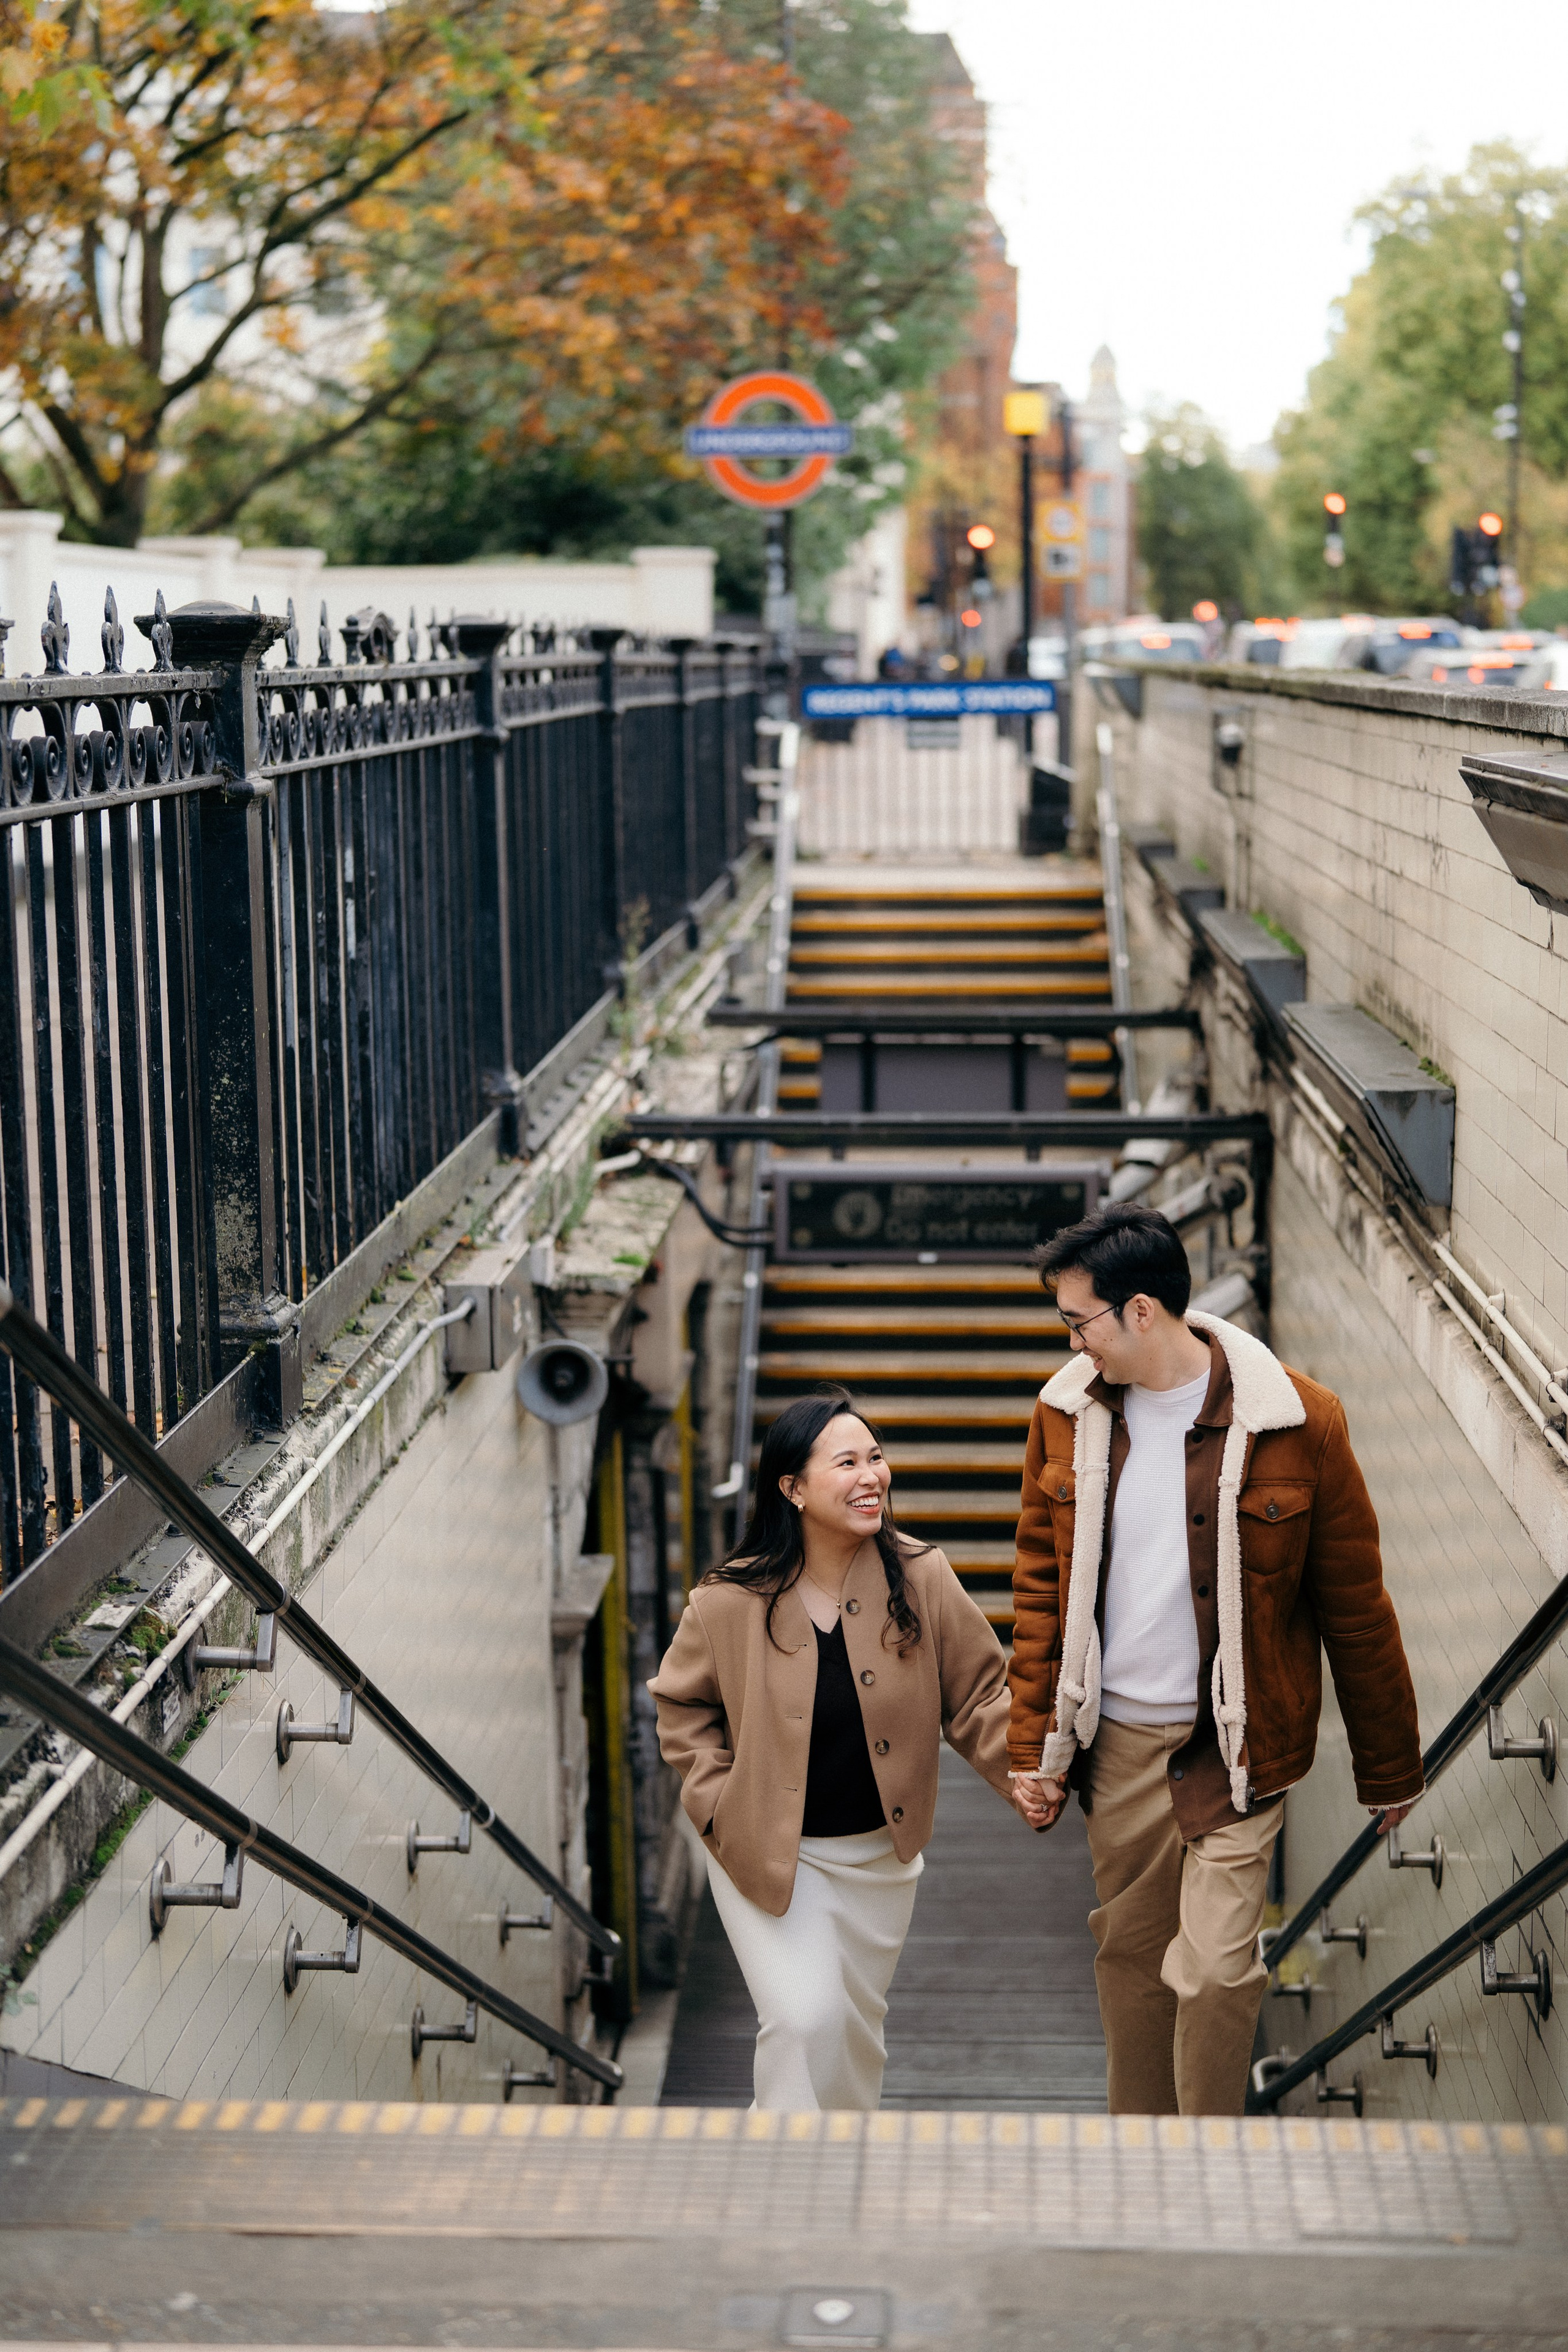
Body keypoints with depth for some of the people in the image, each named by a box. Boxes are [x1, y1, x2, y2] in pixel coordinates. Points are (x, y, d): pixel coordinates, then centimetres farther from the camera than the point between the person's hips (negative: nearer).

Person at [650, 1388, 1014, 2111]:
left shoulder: (921, 1579, -13)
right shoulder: (730, 1603, -15)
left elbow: (978, 1694, -5)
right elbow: (682, 1707, 2)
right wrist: (720, 1807, -7)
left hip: (880, 1853, 3)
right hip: (768, 1854, -3)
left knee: (858, 2023, 17)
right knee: (804, 2022, -13)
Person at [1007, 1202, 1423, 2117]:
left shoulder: (1299, 1422, -14)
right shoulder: (1067, 1413, -1)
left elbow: (1356, 1607, -5)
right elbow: (1042, 1586, 8)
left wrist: (1390, 1770, 1)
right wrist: (1034, 1744, 4)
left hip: (1237, 1743, -4)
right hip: (1116, 1739, 4)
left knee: (1215, 1967, -9)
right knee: (1130, 1953, 14)